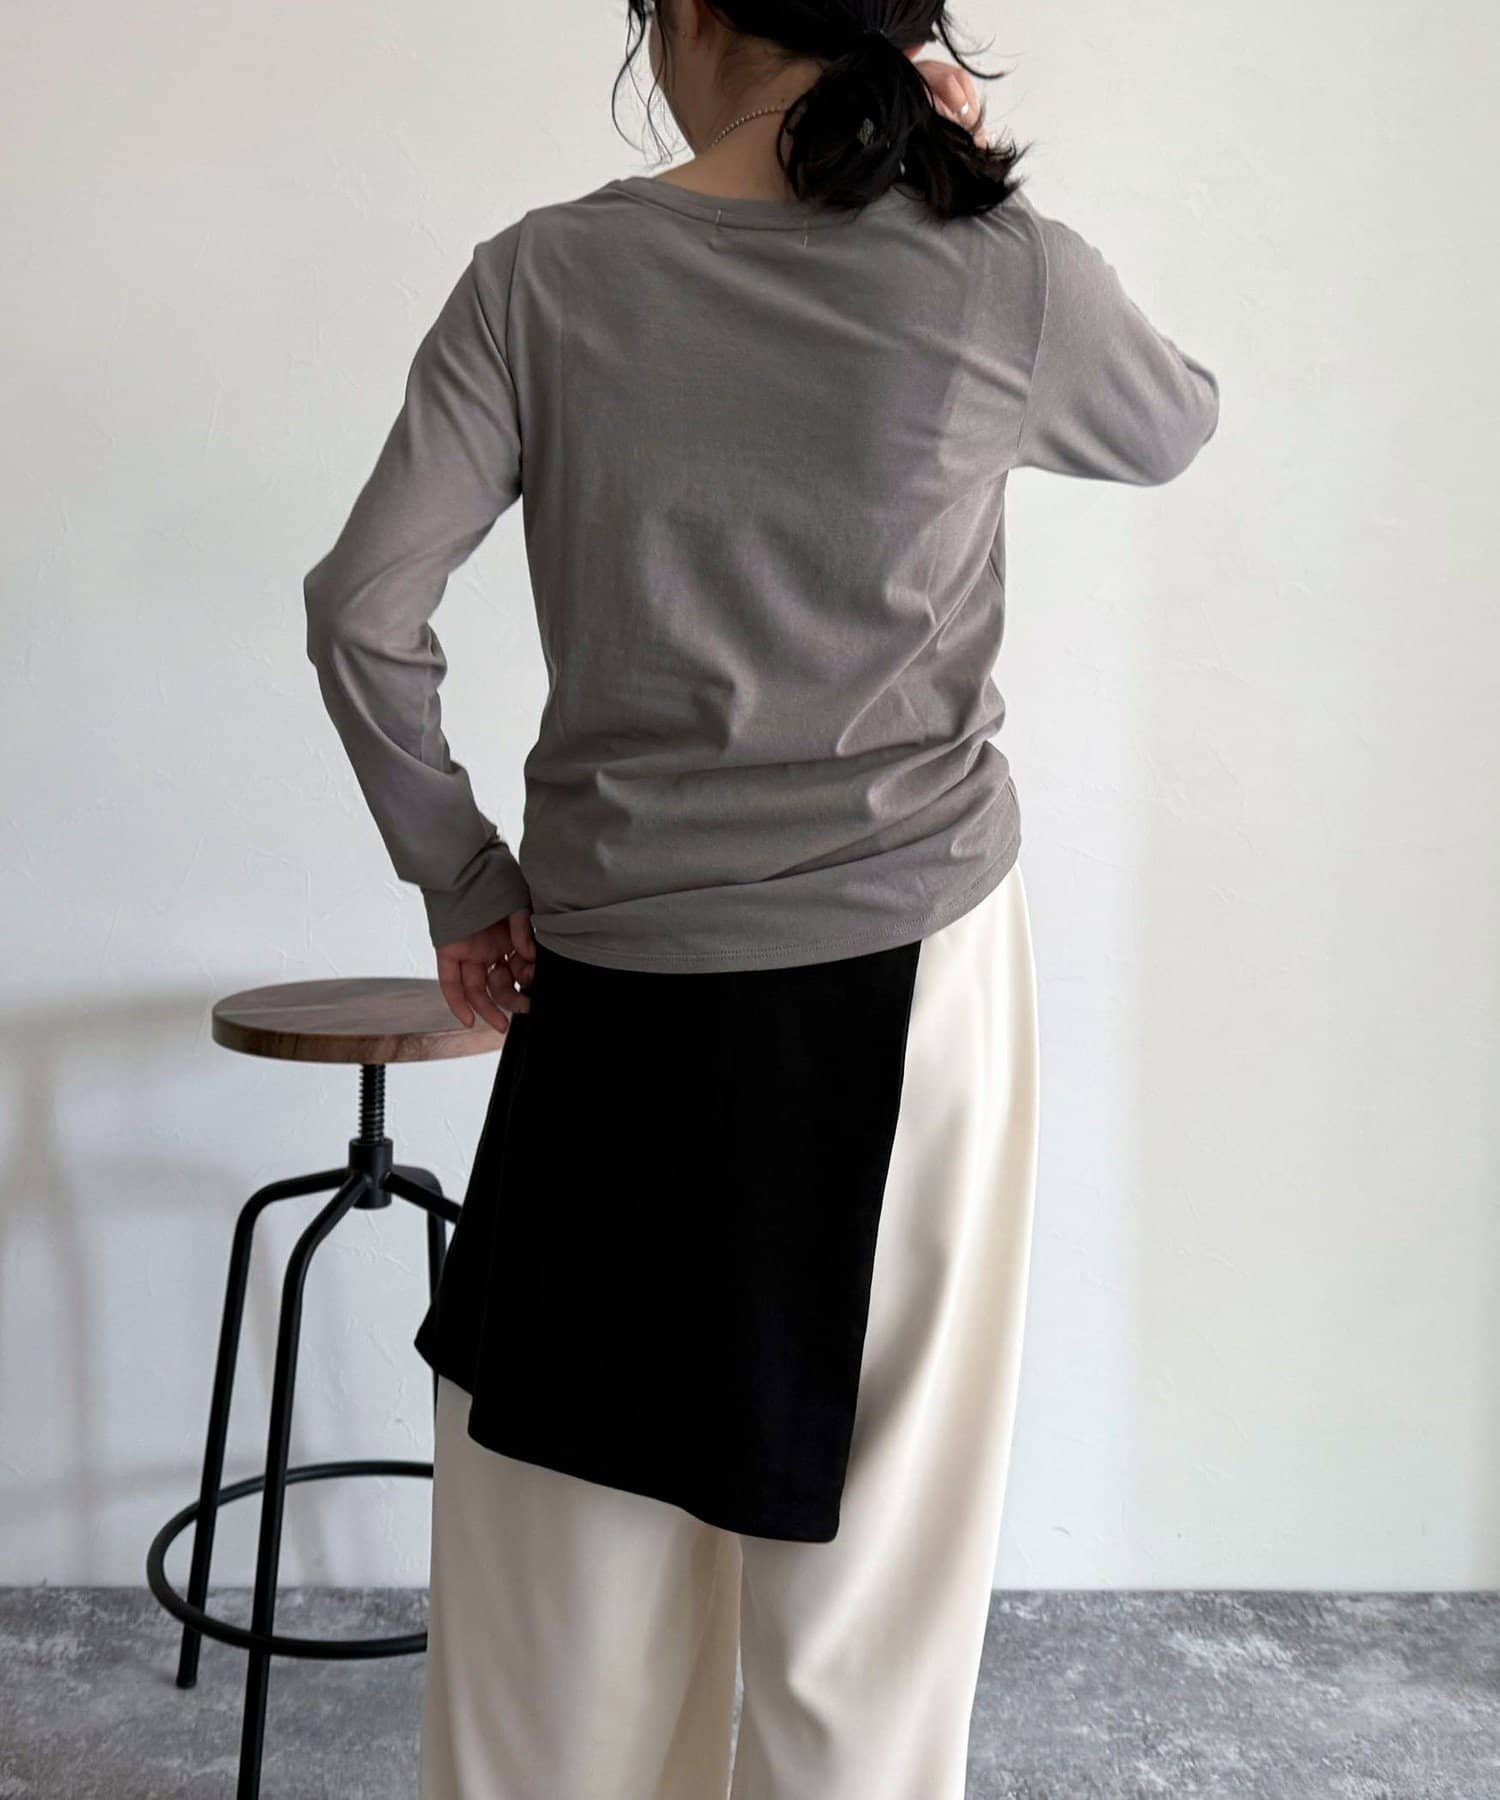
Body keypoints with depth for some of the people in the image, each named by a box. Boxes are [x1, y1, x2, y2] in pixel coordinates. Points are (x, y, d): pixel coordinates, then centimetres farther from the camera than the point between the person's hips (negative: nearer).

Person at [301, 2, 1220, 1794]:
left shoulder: (546, 277, -3)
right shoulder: (1001, 274, -5)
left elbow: (362, 612, -5)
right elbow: (1175, 424, 17)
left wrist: (457, 877, 6)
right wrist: (981, 182, 10)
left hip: (611, 986, 1)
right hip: (909, 976, 0)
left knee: (561, 1505, 14)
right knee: (870, 1514, 12)